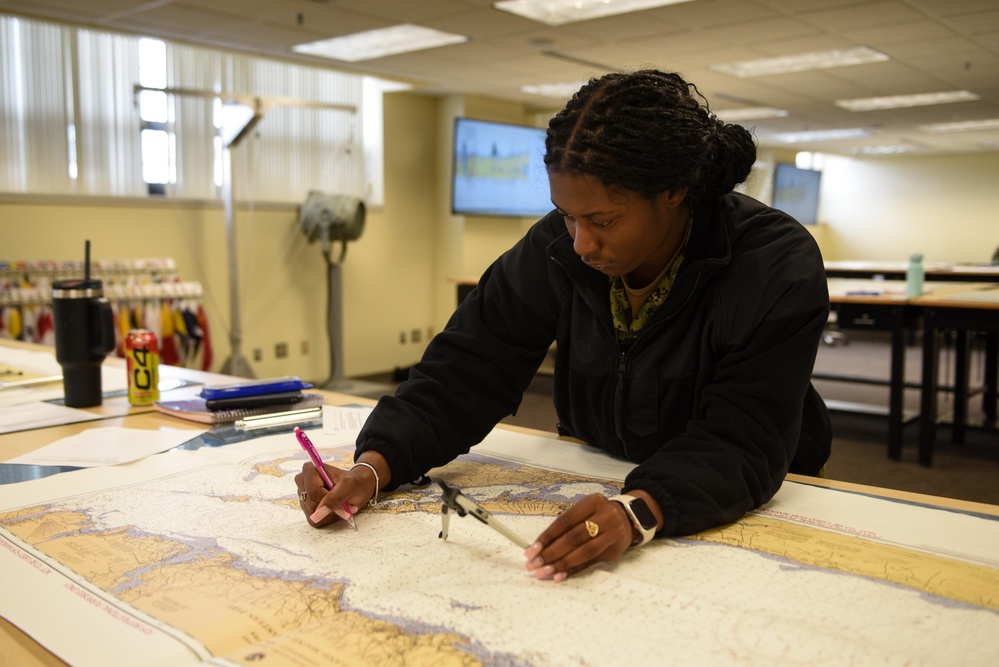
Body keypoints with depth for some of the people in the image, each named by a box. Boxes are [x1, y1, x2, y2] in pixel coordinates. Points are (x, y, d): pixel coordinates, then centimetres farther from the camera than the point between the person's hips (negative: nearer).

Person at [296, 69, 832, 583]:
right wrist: (372, 467, -30)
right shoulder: (556, 248, -13)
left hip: (741, 508, -1)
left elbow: (742, 445, -30)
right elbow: (467, 373, -14)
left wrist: (638, 511, -50)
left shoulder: (779, 270, -23)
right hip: (599, 485, 2)